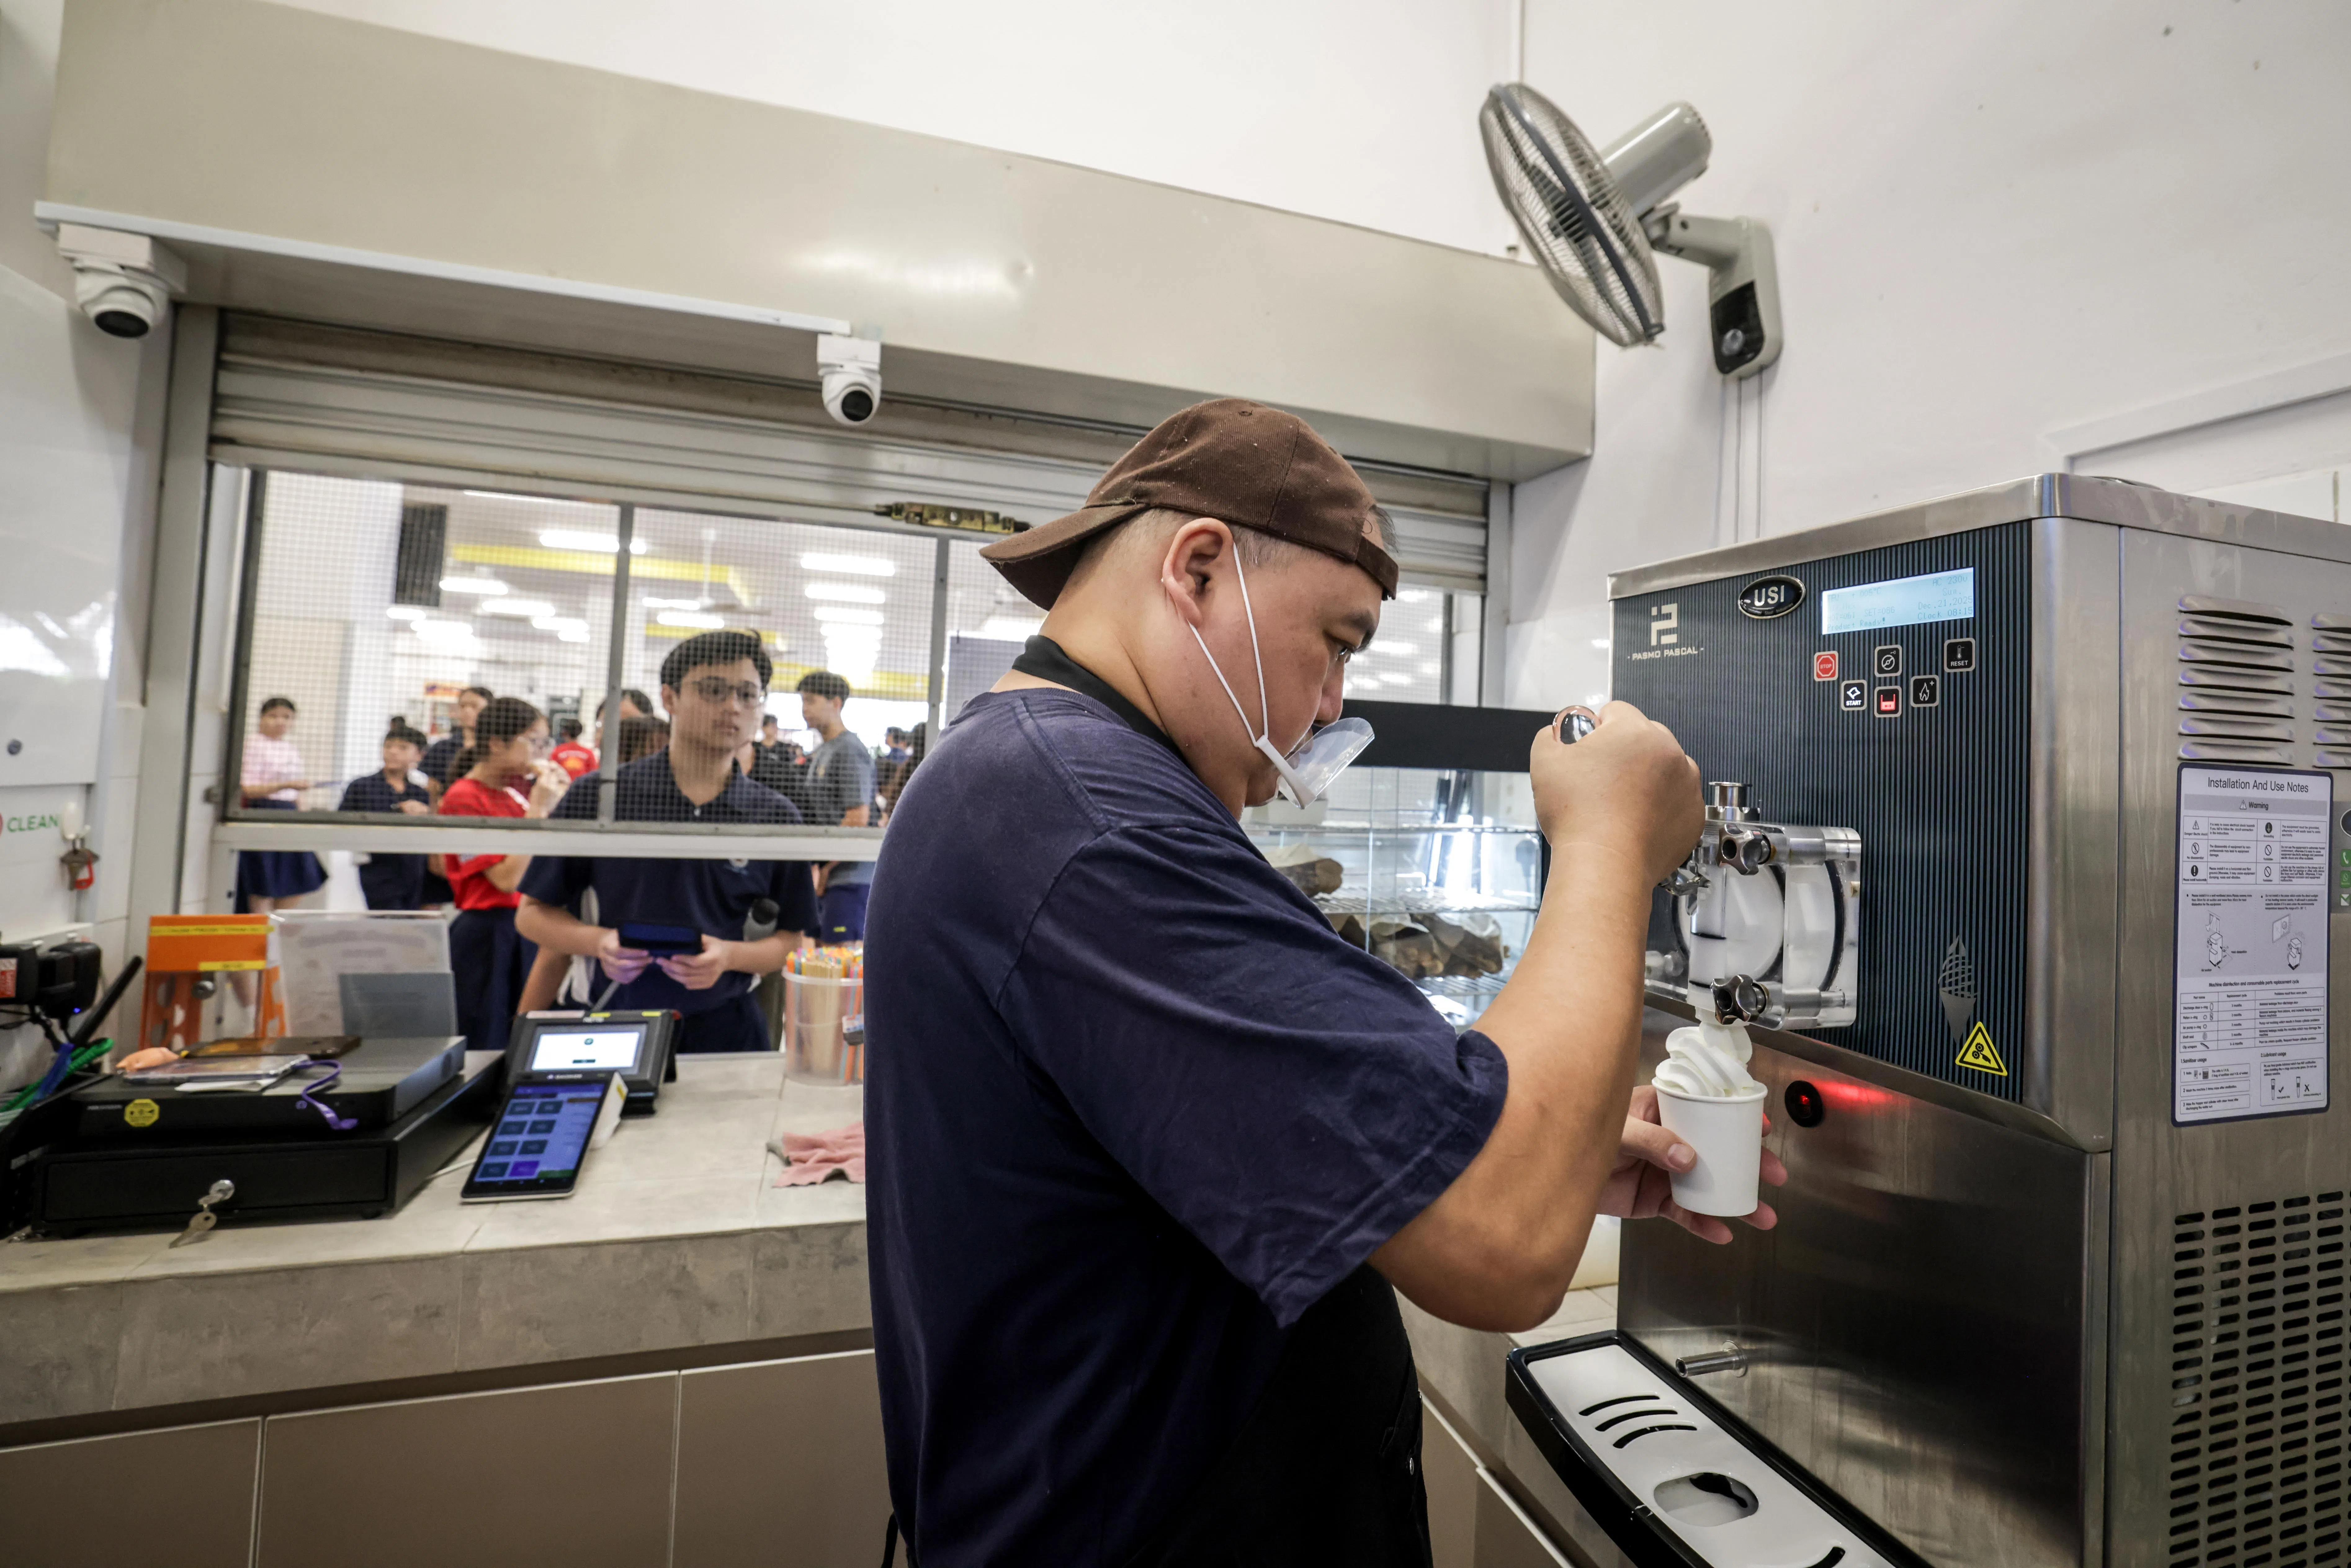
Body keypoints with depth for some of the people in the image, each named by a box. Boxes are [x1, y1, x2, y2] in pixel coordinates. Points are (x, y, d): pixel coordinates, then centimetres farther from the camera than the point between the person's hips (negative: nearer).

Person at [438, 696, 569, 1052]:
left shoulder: (519, 789, 7)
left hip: (526, 929, 7)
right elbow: (507, 878, -20)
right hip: (487, 935, -7)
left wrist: (557, 796, -1)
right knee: (485, 1047, 4)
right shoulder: (464, 799, -13)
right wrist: (538, 810, -19)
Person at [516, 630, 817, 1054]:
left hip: (727, 1031, 0)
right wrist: (597, 942, -13)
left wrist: (730, 956, -17)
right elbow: (534, 912, 5)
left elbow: (792, 940, 1)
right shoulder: (598, 797, -2)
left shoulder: (776, 817, -1)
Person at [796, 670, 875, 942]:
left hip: (849, 878, -9)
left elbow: (858, 818, -18)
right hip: (828, 876, 9)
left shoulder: (850, 751, -12)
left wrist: (826, 867, -11)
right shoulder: (821, 752, 17)